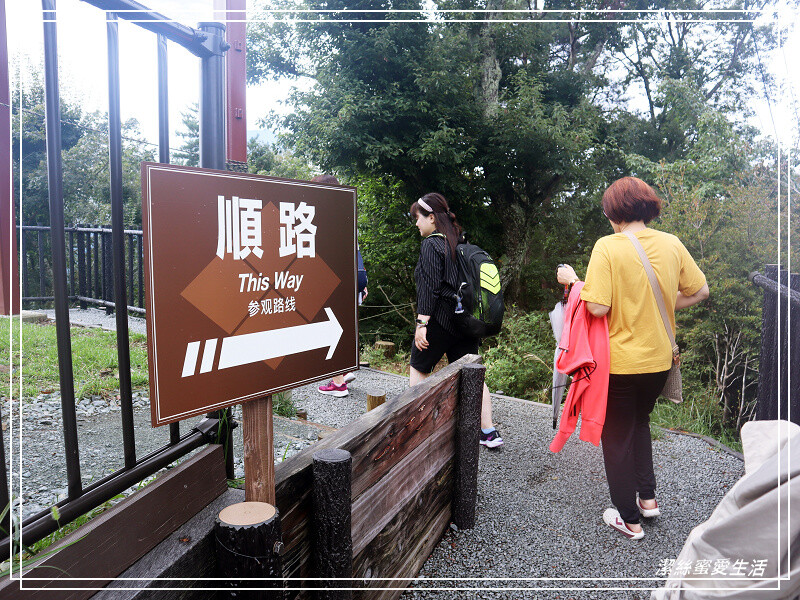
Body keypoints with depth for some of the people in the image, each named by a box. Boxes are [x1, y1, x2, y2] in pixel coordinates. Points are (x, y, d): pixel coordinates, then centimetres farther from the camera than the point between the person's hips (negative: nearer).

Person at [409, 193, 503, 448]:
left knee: (418, 368, 11)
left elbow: (429, 287, -18)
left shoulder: (431, 244, -10)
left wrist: (421, 323, -18)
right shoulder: (460, 242, 13)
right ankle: (488, 431, 11)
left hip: (440, 319, -7)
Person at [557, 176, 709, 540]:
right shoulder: (671, 244, -2)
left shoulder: (608, 247, -18)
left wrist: (573, 280, -8)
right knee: (640, 422, 29)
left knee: (617, 437, 12)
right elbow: (700, 291, 6)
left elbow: (598, 307, -24)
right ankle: (647, 496, 33)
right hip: (659, 358, 6)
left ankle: (629, 519, 23)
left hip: (620, 362, -5)